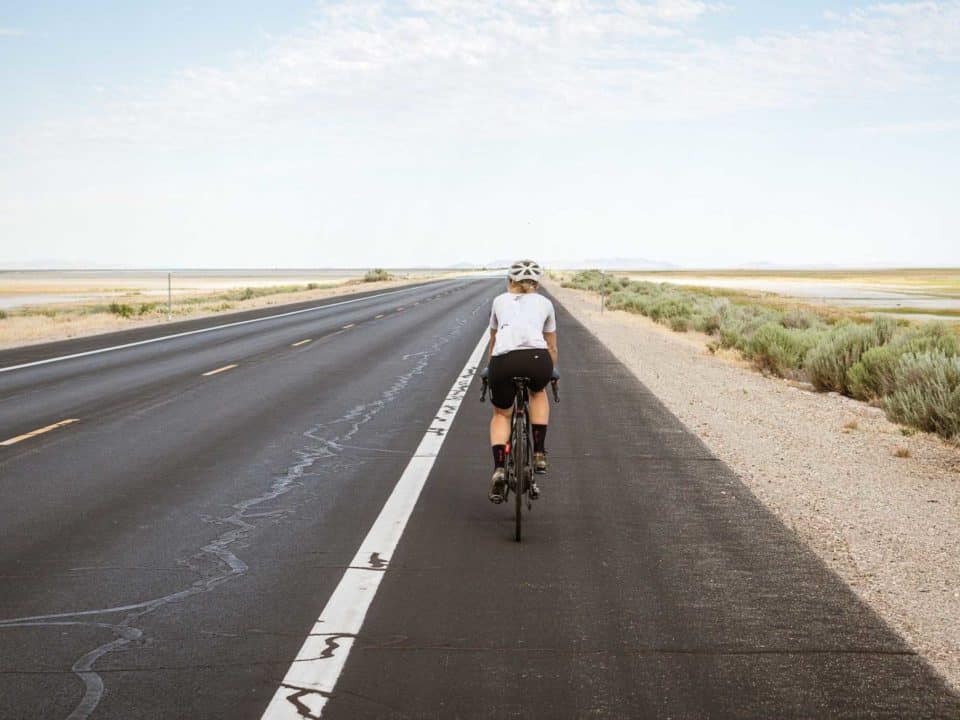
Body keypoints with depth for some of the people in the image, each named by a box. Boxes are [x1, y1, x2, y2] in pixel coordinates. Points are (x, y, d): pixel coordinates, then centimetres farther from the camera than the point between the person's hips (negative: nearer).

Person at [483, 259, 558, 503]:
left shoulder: (500, 301, 29)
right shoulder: (544, 303, 28)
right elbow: (552, 347, 37)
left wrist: (492, 370, 57)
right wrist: (549, 372, 54)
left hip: (503, 361, 0)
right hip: (537, 360, 0)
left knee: (501, 414, 25)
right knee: (538, 393, 35)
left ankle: (499, 469, 4)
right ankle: (539, 454, 24)